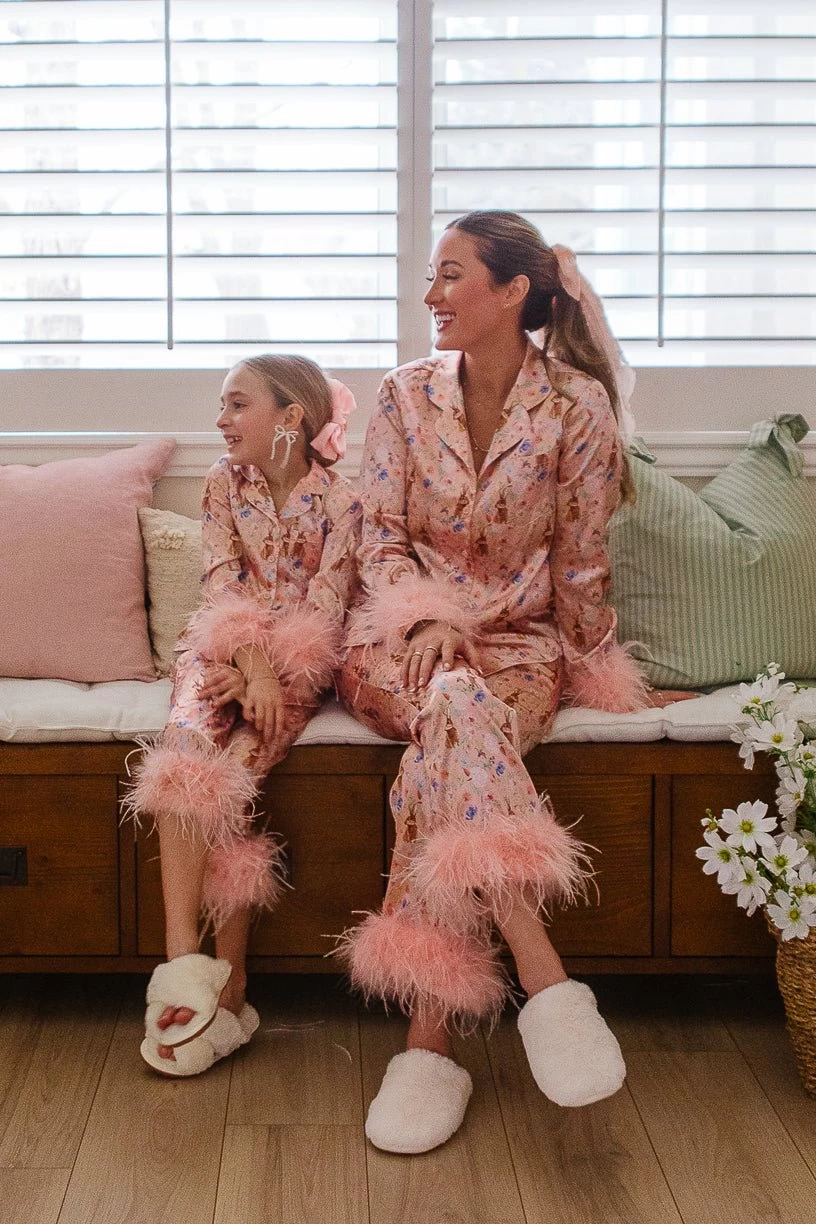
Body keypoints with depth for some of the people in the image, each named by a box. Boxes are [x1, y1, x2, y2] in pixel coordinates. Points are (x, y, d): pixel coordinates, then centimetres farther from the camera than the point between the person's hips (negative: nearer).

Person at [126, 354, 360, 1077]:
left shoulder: (338, 500, -4)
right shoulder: (225, 481, 6)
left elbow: (324, 609, -9)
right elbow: (223, 584, -3)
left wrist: (266, 672, -23)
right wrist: (253, 664, -20)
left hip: (297, 663, -2)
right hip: (225, 650, 3)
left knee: (235, 769, -27)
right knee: (186, 748, -29)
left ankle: (225, 982, -19)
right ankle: (185, 958, -36)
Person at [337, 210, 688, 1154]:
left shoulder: (577, 406, -3)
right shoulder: (405, 395, 4)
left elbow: (579, 559, 3)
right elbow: (379, 537, 2)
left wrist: (595, 671, 9)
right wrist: (428, 619, -15)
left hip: (521, 640, -1)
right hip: (407, 633, 1)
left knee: (446, 752, -35)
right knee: (454, 702, -36)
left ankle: (429, 1037, -33)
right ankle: (543, 978, -41)